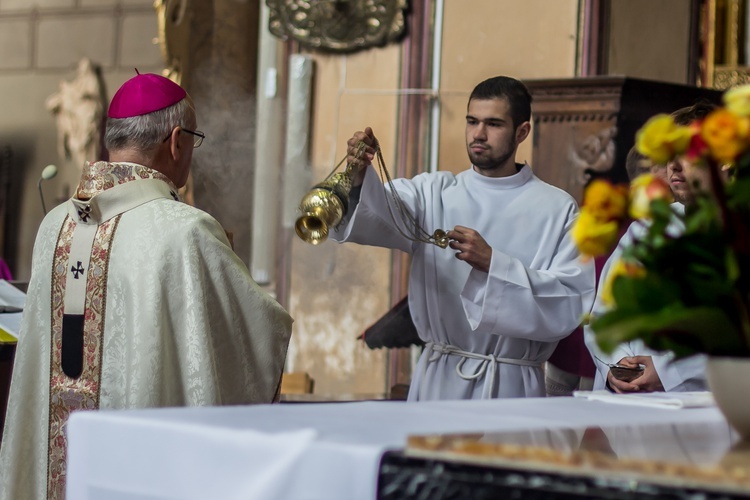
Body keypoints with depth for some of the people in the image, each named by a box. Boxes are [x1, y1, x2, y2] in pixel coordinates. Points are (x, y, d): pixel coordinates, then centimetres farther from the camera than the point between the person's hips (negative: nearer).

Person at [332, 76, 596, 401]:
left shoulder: (557, 209, 1)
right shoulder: (435, 193, 7)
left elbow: (571, 304, -10)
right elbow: (376, 214, -12)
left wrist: (492, 263, -19)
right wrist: (359, 176, -34)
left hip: (511, 388, -2)